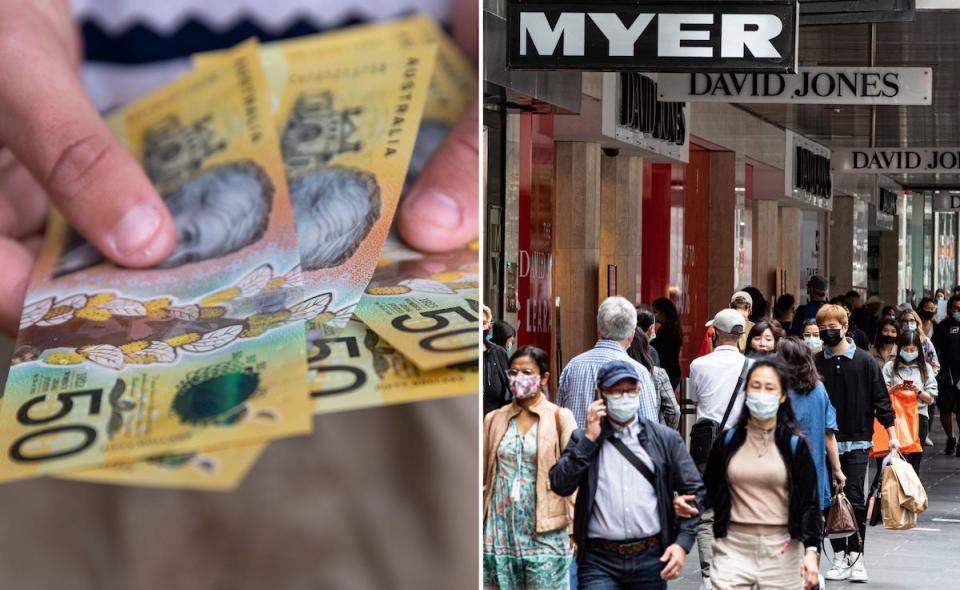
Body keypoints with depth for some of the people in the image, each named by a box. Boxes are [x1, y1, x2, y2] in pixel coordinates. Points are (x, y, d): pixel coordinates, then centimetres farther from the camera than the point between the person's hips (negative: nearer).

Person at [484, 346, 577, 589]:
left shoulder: (559, 417, 1)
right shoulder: (494, 419, 11)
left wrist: (574, 528, -10)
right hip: (499, 535, 3)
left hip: (545, 535, -3)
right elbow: (483, 474, 11)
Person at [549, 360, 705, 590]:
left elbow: (693, 490, 7)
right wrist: (589, 440, -8)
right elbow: (560, 485, -5)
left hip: (651, 558, 1)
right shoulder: (583, 439, 7)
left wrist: (682, 543, -3)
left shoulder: (666, 439, 8)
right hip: (599, 561, -1)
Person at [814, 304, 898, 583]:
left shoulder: (864, 361, -1)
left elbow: (880, 398, 1)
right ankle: (840, 556, 10)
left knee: (855, 500, -5)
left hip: (857, 442, -2)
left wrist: (891, 434, -4)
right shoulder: (816, 363, 4)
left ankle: (855, 555, 4)